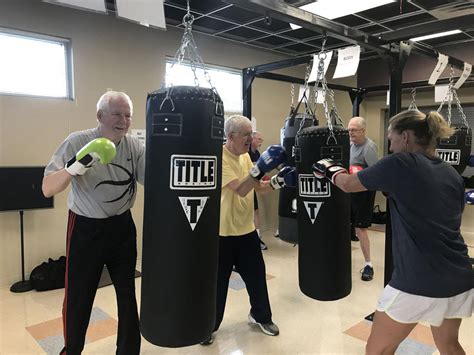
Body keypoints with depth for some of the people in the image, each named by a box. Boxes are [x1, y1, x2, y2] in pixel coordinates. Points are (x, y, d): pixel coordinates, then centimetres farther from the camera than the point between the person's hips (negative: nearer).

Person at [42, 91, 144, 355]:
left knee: (127, 293, 13)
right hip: (86, 228, -2)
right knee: (78, 297, 10)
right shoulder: (78, 142, -13)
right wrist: (78, 164, -32)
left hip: (122, 226, 3)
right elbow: (48, 189, -16)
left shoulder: (135, 146, -6)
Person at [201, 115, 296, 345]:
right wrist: (261, 168, -38)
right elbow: (241, 189, -27)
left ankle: (261, 316, 39)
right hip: (222, 233, -7)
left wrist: (278, 181, -10)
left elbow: (258, 187, 7)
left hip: (246, 230, 7)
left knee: (257, 276, 16)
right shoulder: (219, 158, -19)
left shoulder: (245, 157, 6)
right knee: (217, 282, 7)